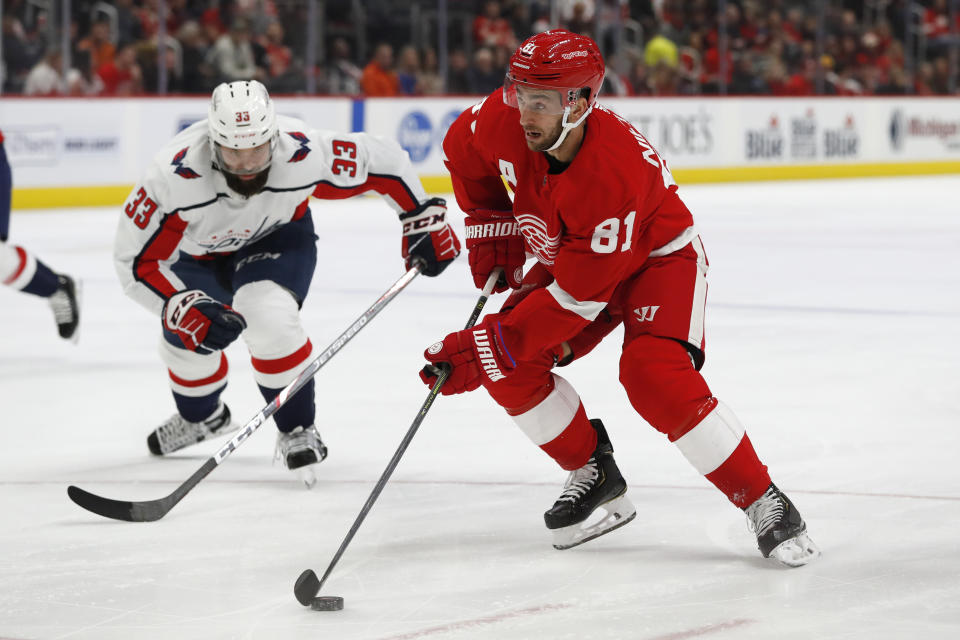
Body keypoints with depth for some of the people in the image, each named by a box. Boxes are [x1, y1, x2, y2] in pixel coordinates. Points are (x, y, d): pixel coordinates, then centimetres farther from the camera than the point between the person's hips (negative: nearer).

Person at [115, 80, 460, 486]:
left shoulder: (304, 155, -37)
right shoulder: (174, 177, -40)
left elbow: (384, 162, -20)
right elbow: (135, 259, -31)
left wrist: (423, 220, -13)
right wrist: (182, 308, -44)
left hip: (279, 237, -1)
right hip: (197, 250, 2)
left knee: (269, 319, -28)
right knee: (188, 338, -2)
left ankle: (298, 431, -6)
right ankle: (201, 417, 36)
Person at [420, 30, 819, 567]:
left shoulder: (615, 175, -40)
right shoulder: (505, 123, -23)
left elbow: (577, 298, -35)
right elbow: (463, 148, 5)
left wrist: (487, 345, -33)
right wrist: (491, 229, 0)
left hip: (657, 257, -7)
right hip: (566, 255, 7)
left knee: (655, 378, -30)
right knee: (508, 368, -9)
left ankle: (764, 504, -19)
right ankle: (595, 477, 11)